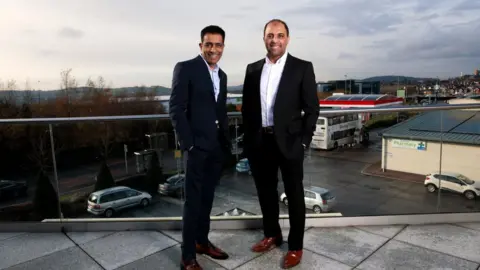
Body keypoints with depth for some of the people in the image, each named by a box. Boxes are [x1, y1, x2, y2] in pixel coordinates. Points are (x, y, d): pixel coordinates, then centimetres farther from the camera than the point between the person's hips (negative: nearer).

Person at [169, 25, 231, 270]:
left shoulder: (221, 75, 15)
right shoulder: (185, 68, -6)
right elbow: (176, 109, -12)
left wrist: (227, 141, 13)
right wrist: (187, 144, -16)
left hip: (218, 146, 7)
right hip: (197, 146, -6)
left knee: (207, 198, 16)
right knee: (193, 201, 0)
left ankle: (202, 241, 31)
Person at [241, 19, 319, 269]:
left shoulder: (302, 68, -3)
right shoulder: (253, 69, 8)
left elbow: (312, 109, -4)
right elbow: (246, 107, 11)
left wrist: (304, 141, -10)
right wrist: (248, 139, 6)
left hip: (289, 142, -4)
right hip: (259, 142, 4)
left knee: (294, 195, 9)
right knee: (265, 192, 16)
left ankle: (295, 246, 25)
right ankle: (272, 235, 38)